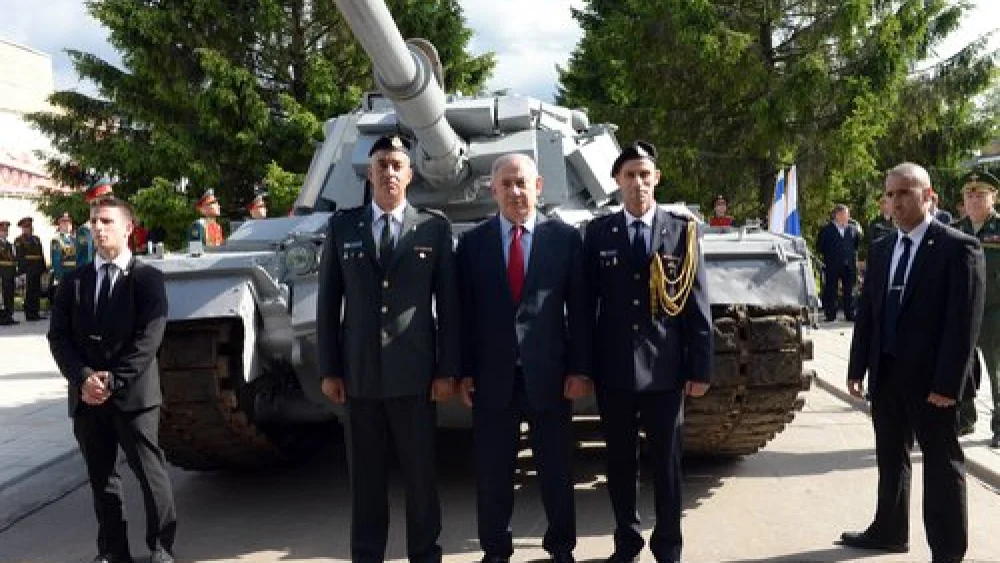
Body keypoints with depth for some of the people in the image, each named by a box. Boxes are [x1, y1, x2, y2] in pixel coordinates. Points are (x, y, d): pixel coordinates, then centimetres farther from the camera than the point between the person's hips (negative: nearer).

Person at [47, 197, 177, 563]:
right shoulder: (73, 281, 12)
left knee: (150, 473, -1)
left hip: (134, 394, -4)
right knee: (101, 477, 10)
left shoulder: (147, 278, 0)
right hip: (86, 396, 4)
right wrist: (83, 378, -11)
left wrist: (113, 381, -15)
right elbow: (58, 336, 4)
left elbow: (148, 338, -9)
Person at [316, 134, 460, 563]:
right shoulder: (342, 226, 8)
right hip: (359, 372, 1)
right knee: (365, 475, 8)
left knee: (420, 473, 6)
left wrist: (448, 369, -2)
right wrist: (329, 370, 2)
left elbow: (448, 302, 2)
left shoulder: (435, 227, 4)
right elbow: (328, 302, 7)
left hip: (414, 372, -1)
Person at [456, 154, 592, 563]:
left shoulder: (565, 238, 1)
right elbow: (465, 311, 4)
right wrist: (464, 372, -1)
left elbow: (579, 309, 1)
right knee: (492, 472, 8)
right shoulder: (473, 242, 4)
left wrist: (580, 369, -4)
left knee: (556, 469, 11)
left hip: (549, 374, -1)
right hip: (492, 376, 1)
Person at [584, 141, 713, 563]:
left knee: (666, 462, 6)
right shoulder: (598, 232, 4)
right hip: (613, 368, 1)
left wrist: (700, 367, -3)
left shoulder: (682, 231, 1)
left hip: (665, 368, -1)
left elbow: (697, 303, 0)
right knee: (620, 462, 10)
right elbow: (587, 301, 4)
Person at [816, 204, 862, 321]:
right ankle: (830, 315, 4)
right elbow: (819, 247, 2)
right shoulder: (826, 229, 1)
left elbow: (858, 243, 12)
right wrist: (827, 255, -2)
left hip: (849, 265, 3)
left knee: (849, 291, 6)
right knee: (831, 291, -1)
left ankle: (850, 314, 11)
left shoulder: (852, 228, 12)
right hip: (832, 266, -3)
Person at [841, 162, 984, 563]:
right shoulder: (881, 250, 11)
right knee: (890, 459, 18)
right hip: (885, 375, 6)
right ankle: (889, 531, 33)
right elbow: (866, 313, 12)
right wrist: (857, 368, 7)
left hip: (930, 380, -6)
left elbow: (964, 321, -15)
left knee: (942, 464, 5)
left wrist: (947, 382, -19)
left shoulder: (958, 247, -10)